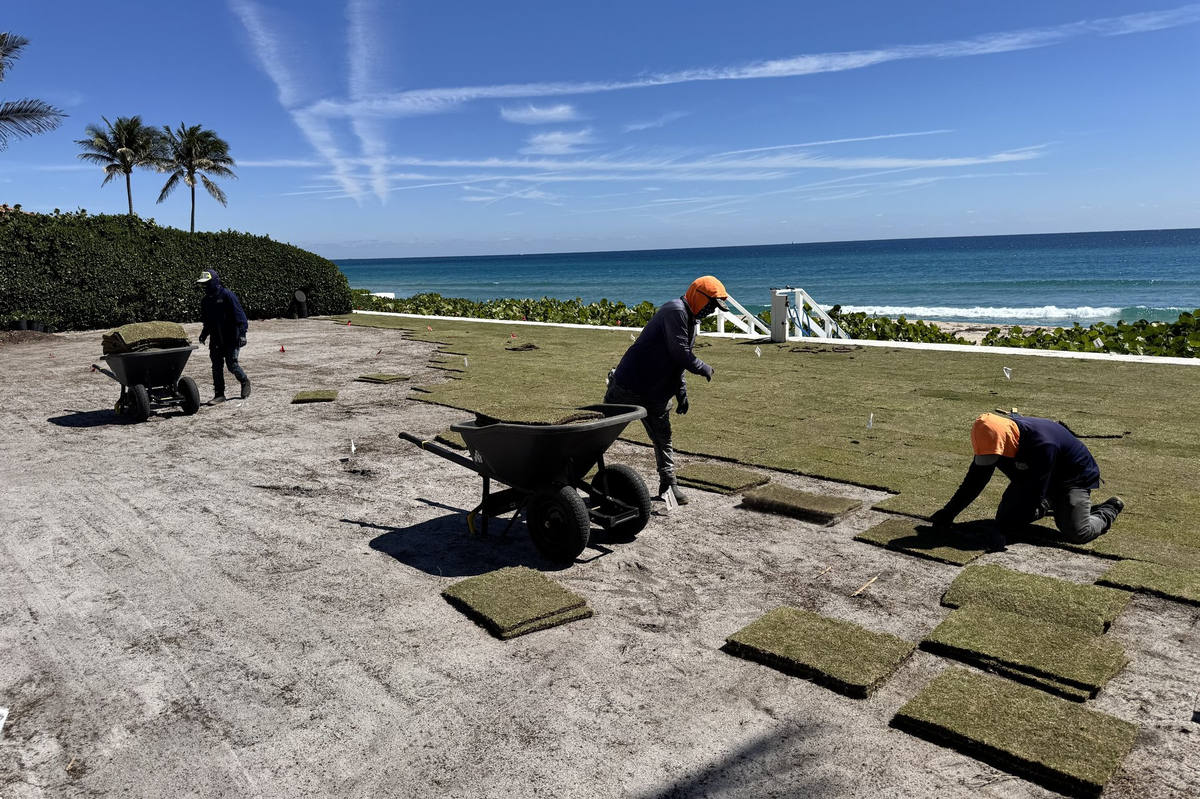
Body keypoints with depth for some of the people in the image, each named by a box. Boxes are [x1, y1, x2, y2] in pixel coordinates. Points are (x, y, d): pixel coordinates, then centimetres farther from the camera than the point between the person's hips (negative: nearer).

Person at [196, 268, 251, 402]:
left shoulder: (227, 295, -9)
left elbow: (239, 315, -12)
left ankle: (245, 382, 21)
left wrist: (242, 333, -18)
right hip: (215, 340, 6)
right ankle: (219, 394, 9)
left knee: (232, 364, -6)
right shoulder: (205, 301, 12)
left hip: (231, 338, -6)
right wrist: (204, 334, 9)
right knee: (216, 367, 4)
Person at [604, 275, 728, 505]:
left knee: (663, 438, 11)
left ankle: (669, 484, 19)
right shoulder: (675, 311, -17)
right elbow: (680, 352, -23)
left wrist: (681, 391, 13)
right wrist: (705, 369, -7)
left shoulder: (692, 320, 15)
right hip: (629, 386, -10)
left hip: (657, 394, 10)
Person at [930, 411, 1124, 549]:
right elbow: (975, 479, -8)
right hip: (1033, 476, 7)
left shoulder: (1042, 444, -41)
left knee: (1077, 533, -20)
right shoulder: (993, 439, -20)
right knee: (1005, 516, 0)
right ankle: (1048, 506, 29)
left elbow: (1033, 492, -38)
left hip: (1074, 477, -7)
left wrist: (1003, 529, -39)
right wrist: (949, 512, -10)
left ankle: (1109, 510, 13)